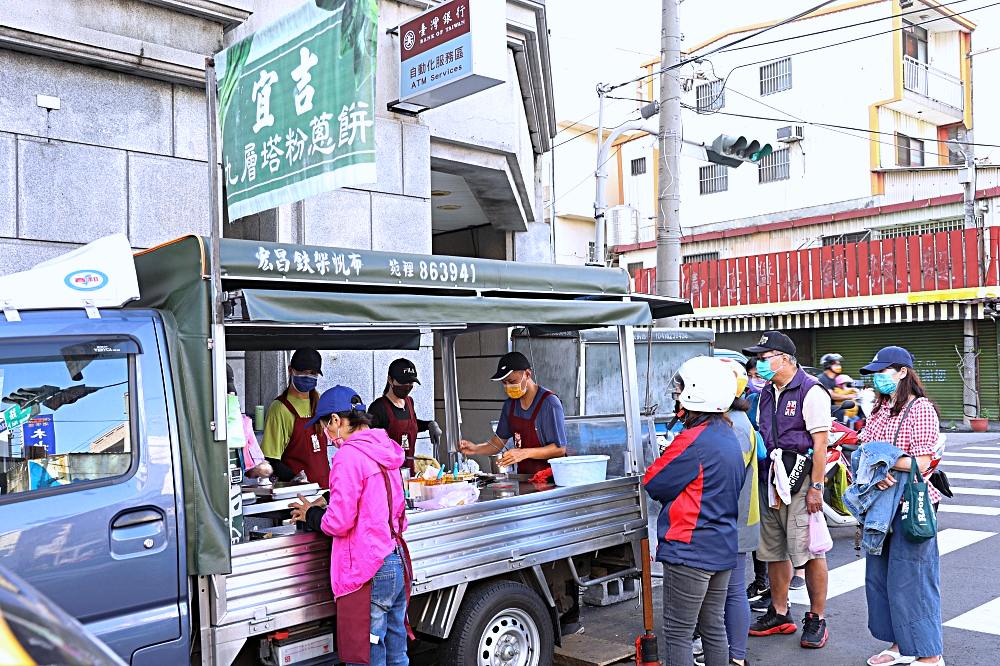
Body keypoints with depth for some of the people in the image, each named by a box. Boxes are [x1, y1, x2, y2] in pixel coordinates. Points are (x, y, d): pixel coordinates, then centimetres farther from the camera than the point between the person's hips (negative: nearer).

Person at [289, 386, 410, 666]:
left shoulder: (349, 456, -15)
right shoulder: (384, 451, 11)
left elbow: (338, 523, -16)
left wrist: (312, 515, 3)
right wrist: (326, 506, 18)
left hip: (369, 572, -9)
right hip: (398, 564, 9)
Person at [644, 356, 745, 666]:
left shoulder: (692, 442, -21)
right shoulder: (729, 436, 8)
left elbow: (652, 484, -13)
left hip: (690, 550, -9)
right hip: (723, 548, 9)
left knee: (678, 634, 1)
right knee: (713, 627, 18)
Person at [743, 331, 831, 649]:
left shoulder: (811, 391, -10)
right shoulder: (767, 393, 15)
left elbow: (820, 443, -14)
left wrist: (815, 487, -17)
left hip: (800, 480, -8)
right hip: (771, 479, 8)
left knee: (810, 552, -2)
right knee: (774, 551, 13)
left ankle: (817, 619, 11)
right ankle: (779, 614, 26)